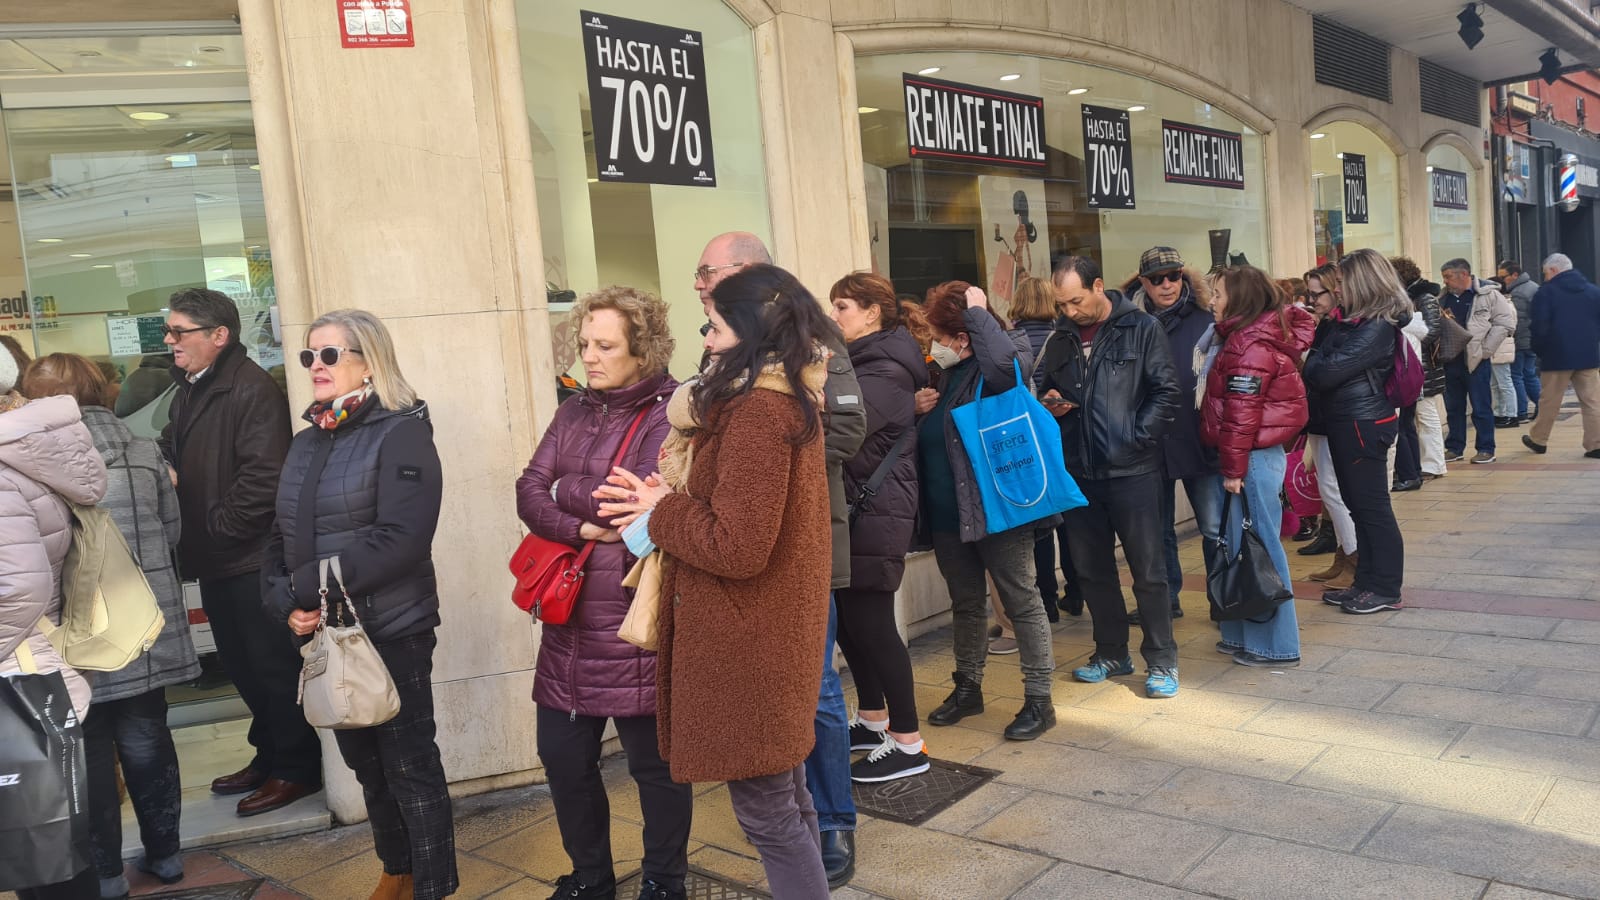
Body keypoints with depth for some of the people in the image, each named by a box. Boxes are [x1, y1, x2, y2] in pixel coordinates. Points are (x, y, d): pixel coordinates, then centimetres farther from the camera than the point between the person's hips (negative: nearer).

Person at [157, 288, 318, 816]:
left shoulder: (252, 390, -16)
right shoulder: (190, 391, 13)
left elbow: (262, 476, -24)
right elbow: (171, 455, 22)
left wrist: (221, 527, -17)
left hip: (252, 559, -9)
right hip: (214, 560, 9)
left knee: (273, 667, 1)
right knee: (241, 665, 18)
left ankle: (296, 769, 13)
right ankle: (268, 756, 32)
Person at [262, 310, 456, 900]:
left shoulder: (401, 433, -11)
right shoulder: (306, 443, 12)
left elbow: (401, 539, -21)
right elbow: (282, 536, 11)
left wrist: (308, 584, -20)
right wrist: (283, 603, -7)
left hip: (392, 631, -7)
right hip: (325, 632, 7)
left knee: (410, 765, 2)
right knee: (365, 761, 19)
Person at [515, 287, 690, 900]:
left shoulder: (670, 414, -9)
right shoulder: (574, 412, 11)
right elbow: (529, 494, 1)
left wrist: (567, 489, -8)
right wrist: (586, 527, -17)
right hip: (568, 618, 7)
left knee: (654, 763, 8)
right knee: (562, 757, 15)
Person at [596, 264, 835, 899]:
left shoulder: (757, 411, -21)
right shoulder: (789, 398, 10)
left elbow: (737, 547, -25)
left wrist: (661, 513, -10)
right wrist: (671, 501, -2)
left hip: (748, 643, -10)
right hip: (770, 630, 10)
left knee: (766, 808, 4)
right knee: (785, 794, 21)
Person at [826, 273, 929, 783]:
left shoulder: (885, 371, -15)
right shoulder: (856, 362, 17)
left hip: (877, 513, -9)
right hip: (850, 509, 9)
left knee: (869, 621, -5)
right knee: (848, 617, 15)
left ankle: (908, 745, 6)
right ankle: (872, 721, 30)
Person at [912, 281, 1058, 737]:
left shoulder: (993, 368, -12)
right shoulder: (946, 374, 12)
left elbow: (1003, 360, -39)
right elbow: (928, 438, 23)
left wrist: (978, 311, -24)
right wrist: (918, 409, 1)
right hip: (948, 513, 8)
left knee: (1022, 602, 3)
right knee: (965, 603, 18)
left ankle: (1039, 699, 12)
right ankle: (968, 687, 33)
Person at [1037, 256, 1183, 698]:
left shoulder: (1141, 328, -5)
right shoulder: (1061, 339, 10)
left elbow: (1168, 392, -7)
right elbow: (1048, 391, 22)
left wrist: (1136, 437, -14)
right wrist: (1050, 405, 0)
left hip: (1132, 471, -5)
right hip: (1078, 472, 5)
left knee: (1148, 570, 3)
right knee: (1092, 569, 13)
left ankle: (1161, 661, 16)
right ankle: (1112, 653, 28)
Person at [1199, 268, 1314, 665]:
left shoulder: (1250, 345, -15)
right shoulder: (1249, 337, 16)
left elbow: (1242, 413, -19)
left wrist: (1233, 469, -17)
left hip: (1253, 458, -10)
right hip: (1256, 456, 10)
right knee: (1242, 546, 14)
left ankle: (1275, 645, 7)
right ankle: (1244, 634, 23)